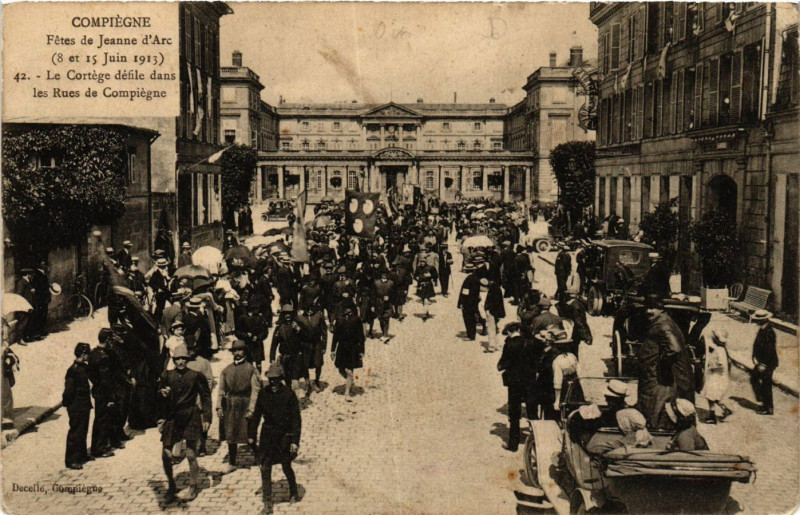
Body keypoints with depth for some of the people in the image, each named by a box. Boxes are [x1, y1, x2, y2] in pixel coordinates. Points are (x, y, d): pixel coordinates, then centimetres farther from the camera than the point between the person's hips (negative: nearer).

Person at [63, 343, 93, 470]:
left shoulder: (84, 367, 9)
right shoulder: (73, 370, -19)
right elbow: (69, 390, -19)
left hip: (84, 405, 9)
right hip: (76, 406, -9)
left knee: (83, 430, 18)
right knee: (75, 432, -3)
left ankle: (82, 455, 31)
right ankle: (71, 460, 4)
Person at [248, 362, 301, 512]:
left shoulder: (289, 395, -11)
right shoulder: (263, 393, 0)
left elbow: (296, 419, -9)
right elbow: (256, 415, 10)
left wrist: (295, 441, -13)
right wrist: (252, 435, 11)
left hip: (284, 436, -3)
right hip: (267, 435, 3)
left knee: (286, 467, 12)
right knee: (265, 468, -3)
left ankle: (294, 494, 37)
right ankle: (267, 503, 4)